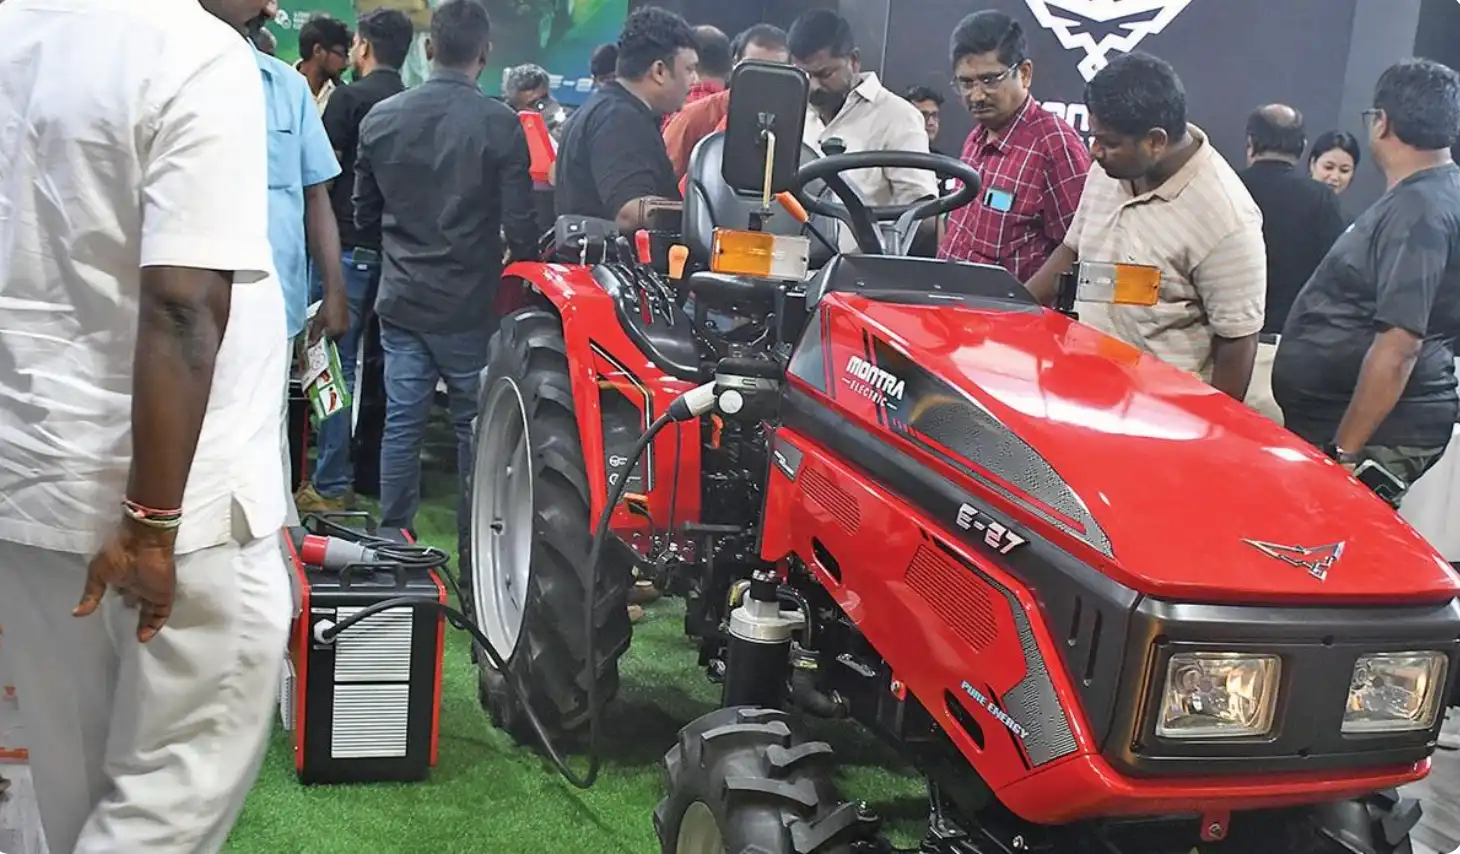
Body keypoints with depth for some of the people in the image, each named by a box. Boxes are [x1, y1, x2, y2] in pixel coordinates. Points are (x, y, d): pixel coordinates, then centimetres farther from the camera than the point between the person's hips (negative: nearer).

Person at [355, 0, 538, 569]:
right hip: (470, 305, -3)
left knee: (401, 424, 9)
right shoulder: (499, 124, -12)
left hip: (402, 302, 3)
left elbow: (364, 215, 10)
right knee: (475, 426, 8)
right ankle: (474, 555, 14)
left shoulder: (381, 118, 1)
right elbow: (519, 224, -11)